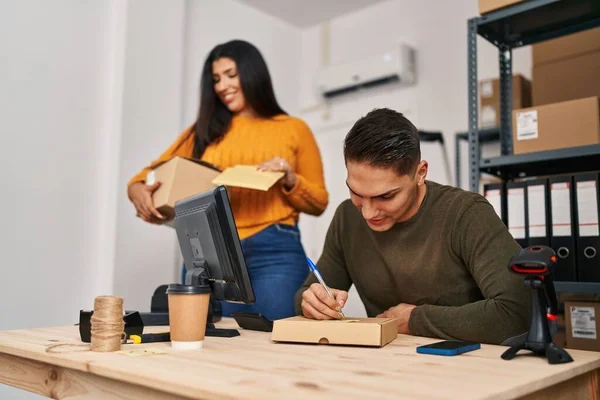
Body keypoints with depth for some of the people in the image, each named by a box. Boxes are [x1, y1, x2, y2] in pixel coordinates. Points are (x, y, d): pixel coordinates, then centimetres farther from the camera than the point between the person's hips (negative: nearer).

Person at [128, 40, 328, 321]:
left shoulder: (293, 129, 11)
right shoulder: (204, 130, 18)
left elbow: (319, 203, 11)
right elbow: (153, 175, 14)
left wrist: (290, 181, -8)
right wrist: (139, 191, -8)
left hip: (274, 253, -2)